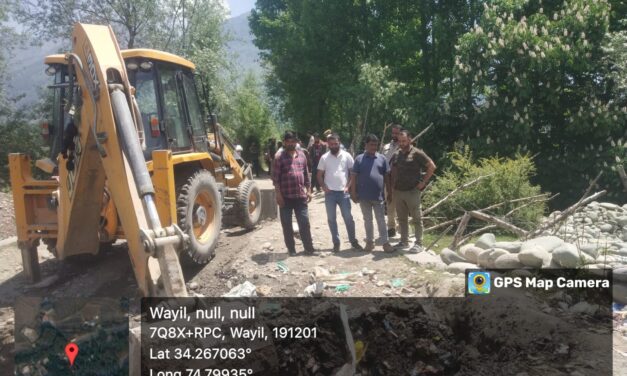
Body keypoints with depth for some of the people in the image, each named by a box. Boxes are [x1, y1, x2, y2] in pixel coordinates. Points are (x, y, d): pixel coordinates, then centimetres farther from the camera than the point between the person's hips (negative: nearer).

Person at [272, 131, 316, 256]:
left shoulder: (301, 155, 10)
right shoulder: (279, 156, -5)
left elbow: (306, 174, 14)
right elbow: (275, 177, -8)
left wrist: (308, 190, 10)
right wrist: (278, 194, -14)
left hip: (300, 196, 3)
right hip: (286, 197, -3)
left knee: (304, 223, 6)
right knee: (287, 225, 6)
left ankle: (309, 248, 16)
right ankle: (291, 249, 17)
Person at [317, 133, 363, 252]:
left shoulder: (346, 156, -1)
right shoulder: (324, 158, 2)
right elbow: (319, 175, 6)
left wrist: (348, 186, -8)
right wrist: (324, 187, -7)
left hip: (343, 192, -1)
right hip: (330, 193, 1)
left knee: (348, 218, 2)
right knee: (331, 219, 7)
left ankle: (354, 241, 15)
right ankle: (336, 242, 18)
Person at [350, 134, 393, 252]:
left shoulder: (382, 158, 3)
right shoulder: (359, 159, 0)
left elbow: (387, 176, 6)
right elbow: (354, 177, 0)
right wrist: (353, 193, -5)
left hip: (378, 196, 0)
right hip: (364, 196, 0)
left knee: (381, 220, 5)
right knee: (367, 220, 12)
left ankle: (385, 242, 12)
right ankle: (370, 241, 23)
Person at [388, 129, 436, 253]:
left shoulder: (417, 153, -7)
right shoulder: (396, 155, 10)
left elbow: (432, 166, -7)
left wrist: (423, 182, -8)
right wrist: (391, 190, 9)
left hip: (412, 191, -6)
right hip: (398, 191, 6)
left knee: (417, 219, 1)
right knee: (402, 218, 13)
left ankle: (419, 244, 8)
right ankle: (404, 241, 24)